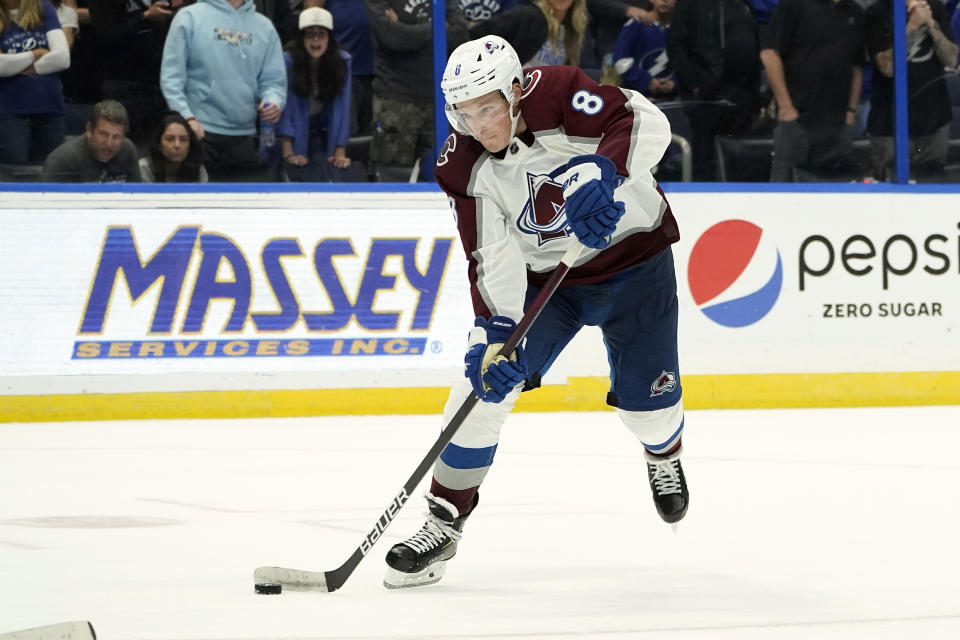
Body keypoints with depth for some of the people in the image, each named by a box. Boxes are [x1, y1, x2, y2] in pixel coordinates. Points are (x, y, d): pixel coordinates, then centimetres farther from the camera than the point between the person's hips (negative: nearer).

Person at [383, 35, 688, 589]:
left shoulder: (557, 94, -25)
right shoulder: (466, 166, -14)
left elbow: (647, 123, -33)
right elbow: (492, 258, -16)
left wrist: (600, 171, -49)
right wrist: (495, 330, -30)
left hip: (633, 257, -2)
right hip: (542, 275, 3)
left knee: (645, 394, -2)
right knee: (485, 379, -13)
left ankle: (665, 456, 38)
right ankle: (444, 521, -6)